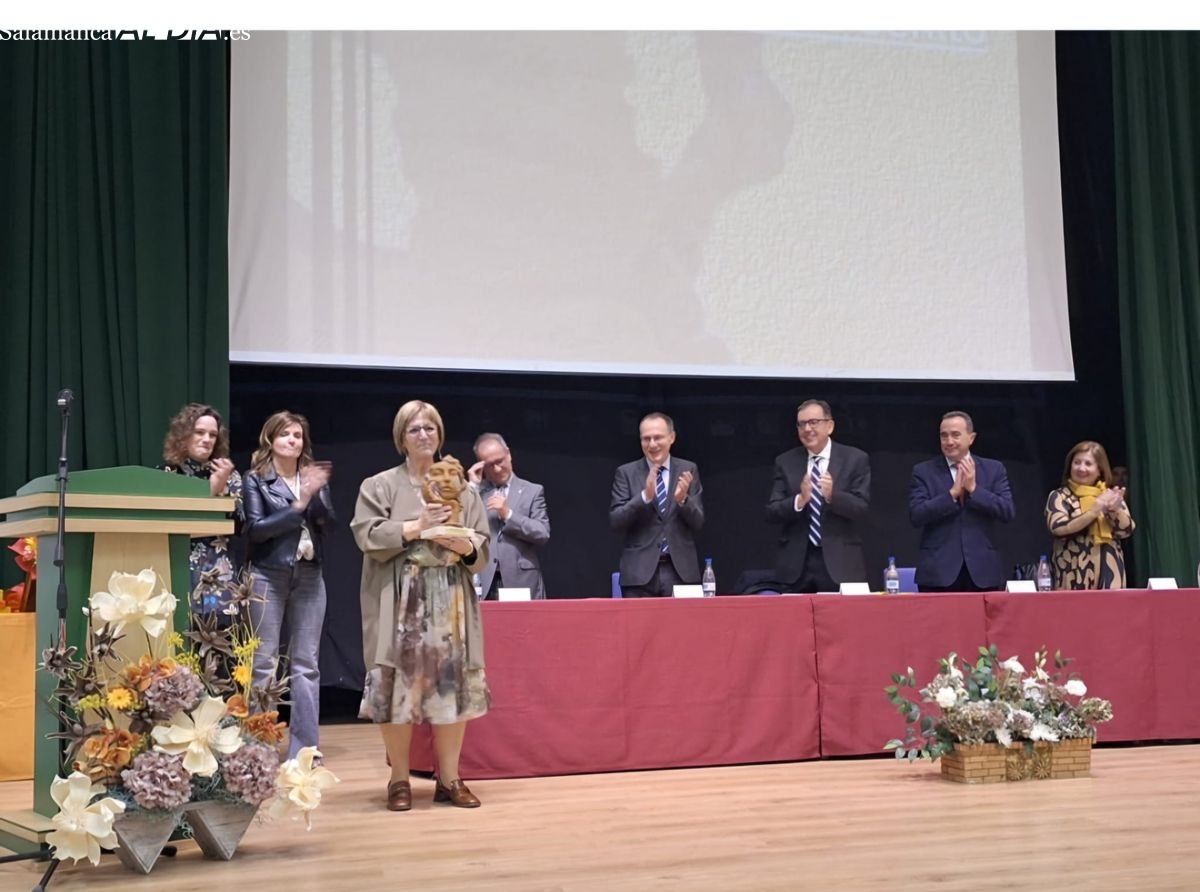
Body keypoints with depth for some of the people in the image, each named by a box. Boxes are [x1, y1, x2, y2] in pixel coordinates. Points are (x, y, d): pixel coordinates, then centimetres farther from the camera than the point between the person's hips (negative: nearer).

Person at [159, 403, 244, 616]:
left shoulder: (229, 475, 12)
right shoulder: (167, 473, 6)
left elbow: (239, 526, 2)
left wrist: (222, 489, -10)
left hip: (222, 577, 2)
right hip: (181, 572, -2)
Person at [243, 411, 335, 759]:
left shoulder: (314, 476, 11)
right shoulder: (256, 479, 1)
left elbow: (328, 522, 1)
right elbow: (256, 528, -10)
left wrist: (314, 493, -14)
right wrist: (298, 505, -13)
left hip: (309, 575, 3)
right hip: (268, 575, -3)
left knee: (306, 663, 4)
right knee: (264, 662, -3)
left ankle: (304, 749, 8)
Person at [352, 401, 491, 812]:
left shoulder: (462, 488, 13)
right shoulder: (379, 485, 5)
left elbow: (483, 546, 10)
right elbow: (367, 535, -8)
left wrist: (465, 545, -12)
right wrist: (415, 527, -16)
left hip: (451, 600, 3)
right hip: (399, 601, -2)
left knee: (454, 683, 0)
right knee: (398, 684, -5)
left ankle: (450, 778, 9)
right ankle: (399, 780, 5)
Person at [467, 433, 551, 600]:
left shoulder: (532, 491, 9)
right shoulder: (475, 492, 14)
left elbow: (543, 534, -1)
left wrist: (508, 514, -9)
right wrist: (473, 486, 0)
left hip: (521, 581, -1)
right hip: (483, 582, 1)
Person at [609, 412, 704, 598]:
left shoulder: (688, 470, 7)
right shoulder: (626, 473, 3)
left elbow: (698, 522, 4)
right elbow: (615, 521, -5)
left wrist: (683, 499, -16)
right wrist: (645, 496, -18)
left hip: (681, 570, 1)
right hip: (640, 571, -1)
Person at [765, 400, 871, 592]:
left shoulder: (855, 459, 2)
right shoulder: (785, 462, 7)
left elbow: (861, 506, -6)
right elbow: (771, 513, 0)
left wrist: (832, 495, -25)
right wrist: (799, 500, -19)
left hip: (840, 562, -2)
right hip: (796, 563, 2)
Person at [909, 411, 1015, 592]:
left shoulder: (994, 469, 8)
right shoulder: (924, 471, 4)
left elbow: (1008, 512, -2)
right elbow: (916, 515, -8)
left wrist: (973, 488, -11)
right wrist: (952, 493, -15)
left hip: (983, 571, 1)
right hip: (938, 572, -1)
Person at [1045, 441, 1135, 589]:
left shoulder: (1111, 495, 13)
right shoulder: (1060, 496, 3)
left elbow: (1126, 530, 3)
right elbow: (1058, 528, -14)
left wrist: (1115, 509, -16)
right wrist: (1094, 511, -21)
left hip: (1109, 574, 3)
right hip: (1075, 575, -3)